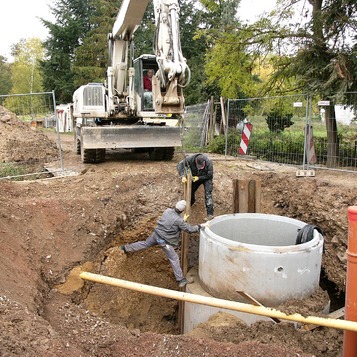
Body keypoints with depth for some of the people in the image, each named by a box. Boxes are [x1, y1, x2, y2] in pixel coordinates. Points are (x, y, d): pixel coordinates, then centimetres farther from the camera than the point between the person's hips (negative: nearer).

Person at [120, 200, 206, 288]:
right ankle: (181, 280, 11)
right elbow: (189, 229, -17)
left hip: (156, 234, 7)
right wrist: (200, 226, -6)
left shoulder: (167, 210, -6)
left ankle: (126, 248, 45)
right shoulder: (179, 220, -25)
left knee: (145, 243, 30)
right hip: (164, 241, -7)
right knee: (174, 259, 4)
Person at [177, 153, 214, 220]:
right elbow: (180, 164, -25)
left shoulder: (209, 163, -37)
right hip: (196, 177, 3)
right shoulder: (190, 159, -33)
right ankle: (190, 203, 45)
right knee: (190, 191, 11)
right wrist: (182, 176, -37)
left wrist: (199, 178, -29)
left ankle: (210, 213, -16)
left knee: (208, 194, -18)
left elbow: (209, 175, -23)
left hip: (206, 178, -3)